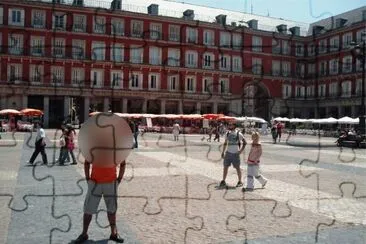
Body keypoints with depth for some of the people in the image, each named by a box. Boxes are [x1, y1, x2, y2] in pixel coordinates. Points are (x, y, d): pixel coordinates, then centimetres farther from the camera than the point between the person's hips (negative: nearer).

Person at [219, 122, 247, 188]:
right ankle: (223, 181, 12)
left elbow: (244, 142, 0)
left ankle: (240, 182, 17)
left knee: (237, 168, 4)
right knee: (225, 167, 4)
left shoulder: (238, 134, -6)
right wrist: (223, 152, 13)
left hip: (235, 153, -4)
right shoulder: (227, 133, 8)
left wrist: (241, 150, -8)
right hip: (228, 153, 4)